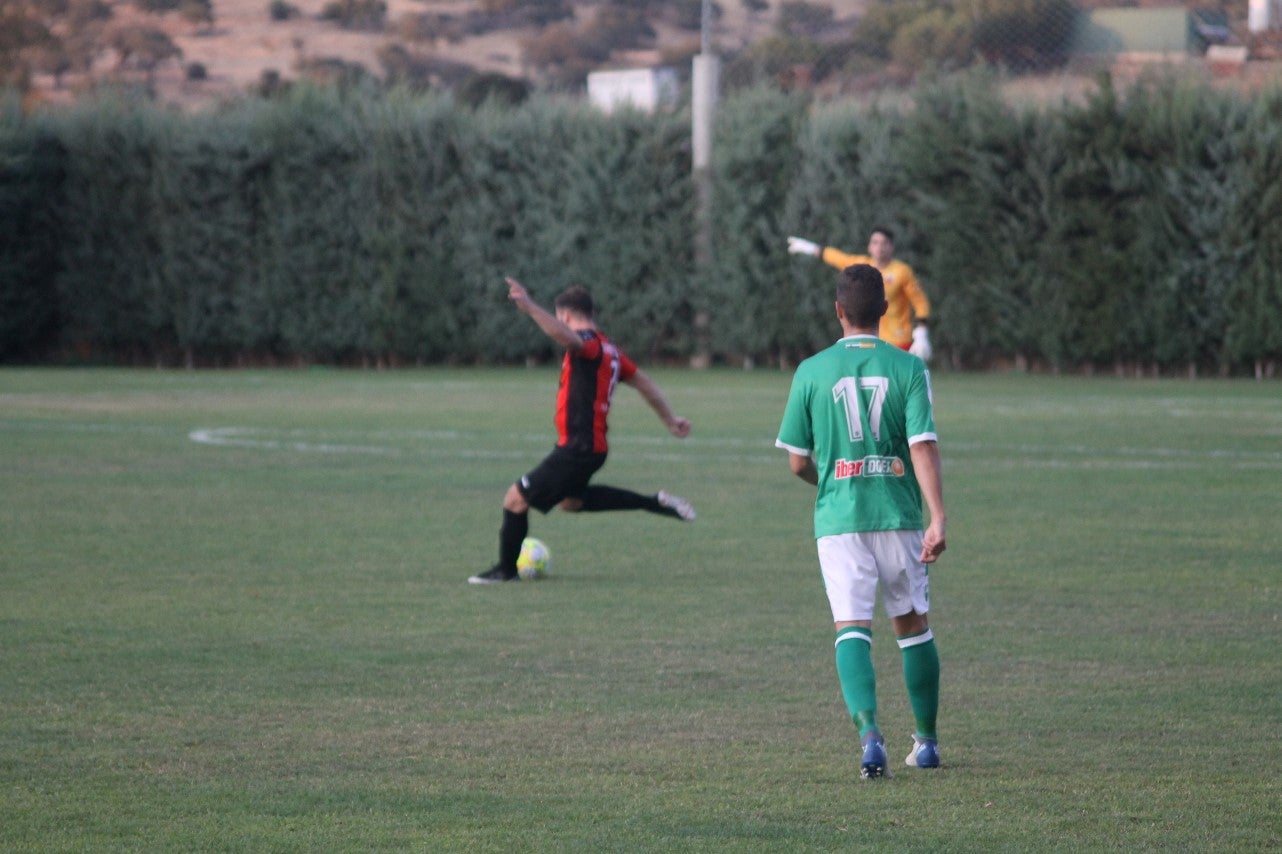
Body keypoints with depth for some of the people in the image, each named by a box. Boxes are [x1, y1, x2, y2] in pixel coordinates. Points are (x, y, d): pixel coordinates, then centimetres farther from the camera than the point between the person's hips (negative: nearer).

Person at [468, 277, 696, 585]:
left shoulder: (588, 342, -16)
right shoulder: (608, 349, 13)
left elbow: (566, 336, -41)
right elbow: (642, 381, 21)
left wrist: (529, 307, -53)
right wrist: (669, 419, 31)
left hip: (575, 450, -10)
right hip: (592, 447, 10)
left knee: (516, 499, -2)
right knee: (571, 500, 31)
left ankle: (506, 570, 10)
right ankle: (656, 503, 27)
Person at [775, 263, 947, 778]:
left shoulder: (811, 372, 0)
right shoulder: (908, 368, -2)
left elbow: (797, 462, 4)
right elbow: (923, 447, -12)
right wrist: (938, 518, -15)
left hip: (838, 519, -1)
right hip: (900, 517, 1)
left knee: (852, 629, -4)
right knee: (912, 625, 16)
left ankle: (869, 732, -25)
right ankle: (926, 741, 24)